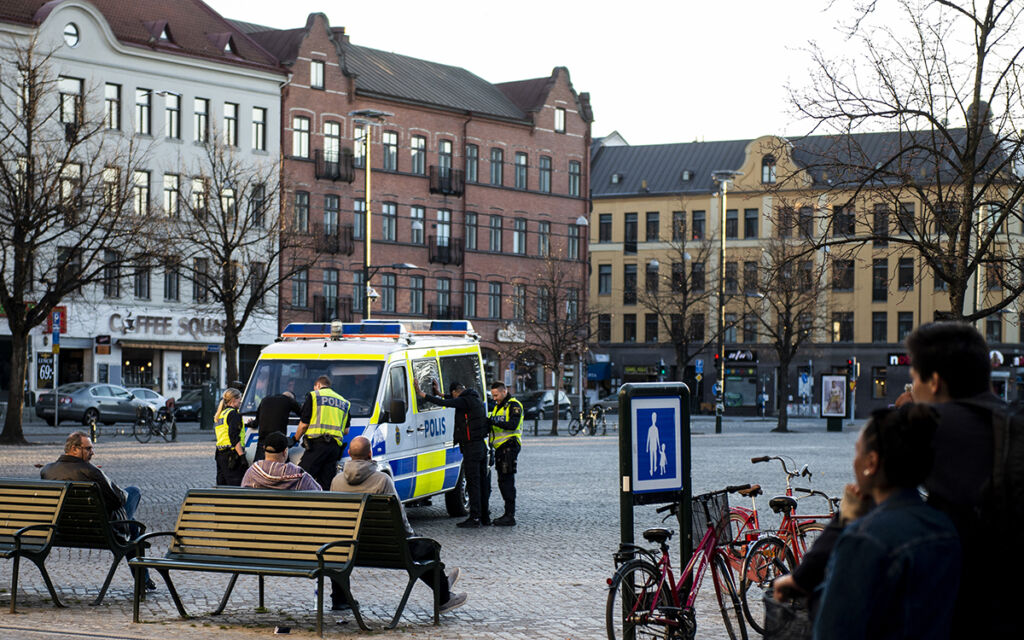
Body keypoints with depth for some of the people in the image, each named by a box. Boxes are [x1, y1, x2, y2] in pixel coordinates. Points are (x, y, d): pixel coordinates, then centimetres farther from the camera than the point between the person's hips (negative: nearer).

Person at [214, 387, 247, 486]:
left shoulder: (219, 414, 18)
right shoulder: (233, 413, -10)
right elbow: (234, 437, -18)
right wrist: (241, 455, -20)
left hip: (220, 454, 9)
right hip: (232, 455, -9)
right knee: (235, 487, -12)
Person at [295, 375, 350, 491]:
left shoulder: (313, 396, 7)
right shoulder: (344, 402, 23)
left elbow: (304, 424, 3)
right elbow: (346, 430, 19)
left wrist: (295, 439, 19)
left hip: (317, 444, -5)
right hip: (335, 446, 5)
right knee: (326, 485, 3)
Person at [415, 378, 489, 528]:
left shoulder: (465, 401, -13)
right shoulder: (476, 400, 16)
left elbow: (445, 403, -23)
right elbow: (453, 403, 29)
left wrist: (423, 394, -19)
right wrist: (438, 393, 33)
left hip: (471, 447, -10)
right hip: (481, 445, 10)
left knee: (473, 483, -7)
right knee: (482, 482, 13)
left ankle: (475, 518, -7)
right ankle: (484, 517, 17)